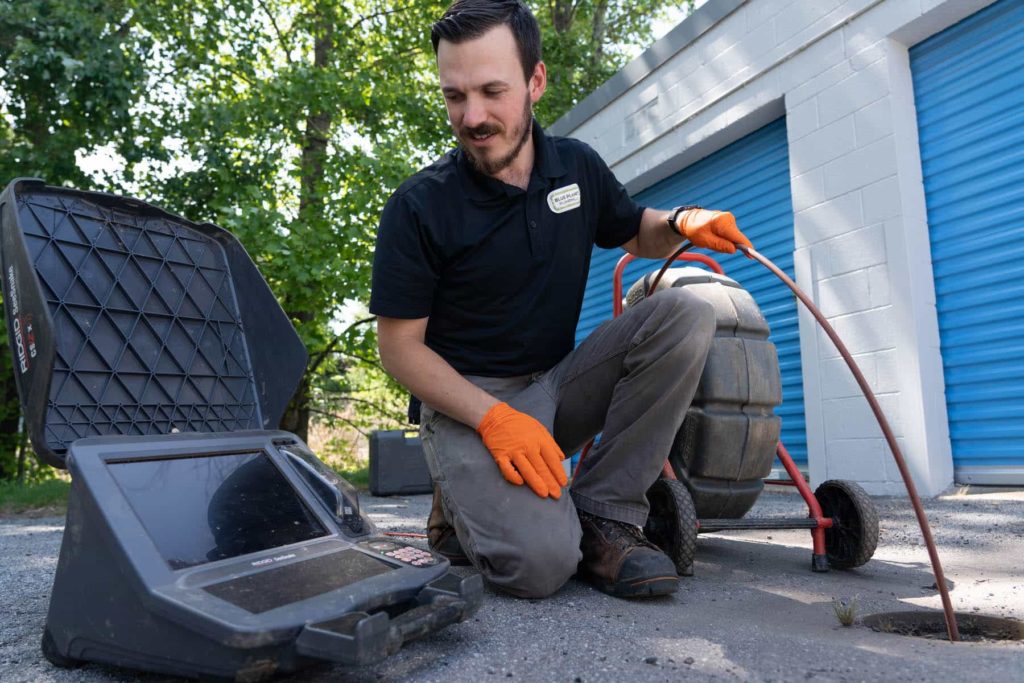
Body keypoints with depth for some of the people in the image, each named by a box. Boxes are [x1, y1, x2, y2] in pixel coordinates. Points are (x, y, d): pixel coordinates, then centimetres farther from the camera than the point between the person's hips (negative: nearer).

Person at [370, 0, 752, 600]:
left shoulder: (579, 167, 3)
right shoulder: (419, 207, -12)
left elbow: (637, 236, 20)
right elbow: (400, 345, -10)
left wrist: (681, 223, -5)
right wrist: (494, 418, -24)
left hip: (558, 383, 5)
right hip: (468, 402, -5)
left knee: (686, 314, -17)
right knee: (541, 561, -29)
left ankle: (602, 512, -13)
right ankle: (464, 511, 7)